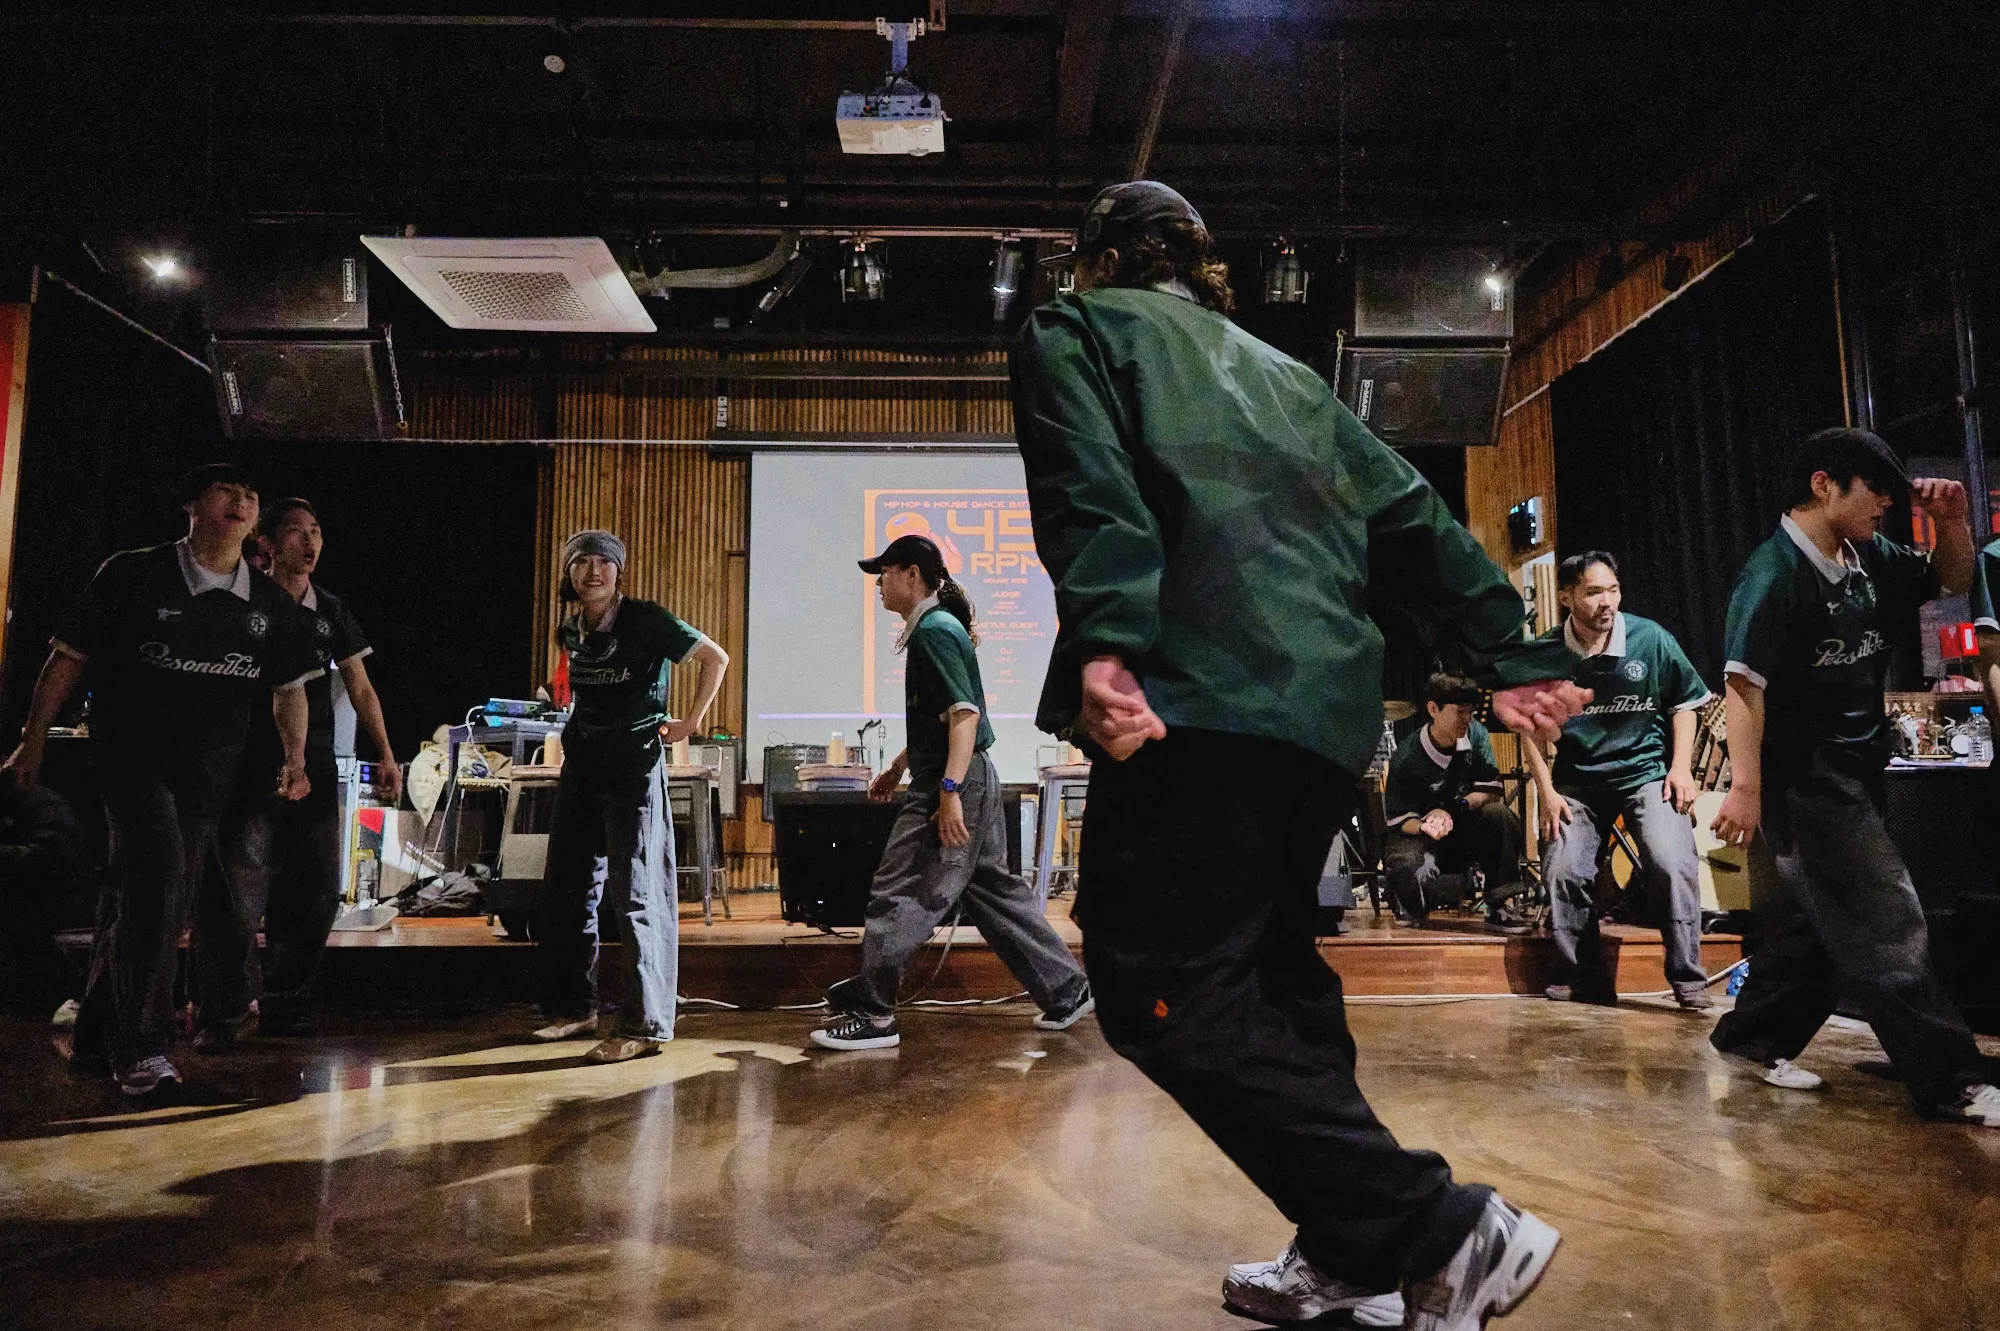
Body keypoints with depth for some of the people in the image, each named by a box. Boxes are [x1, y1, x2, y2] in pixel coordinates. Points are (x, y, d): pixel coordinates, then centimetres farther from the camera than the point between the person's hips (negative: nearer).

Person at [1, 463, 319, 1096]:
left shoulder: (269, 603, 6)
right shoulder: (134, 575, -3)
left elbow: (289, 686, 14)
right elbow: (68, 659, 0)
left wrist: (295, 756, 2)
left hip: (211, 774, 5)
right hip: (134, 754, -4)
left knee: (166, 902, 11)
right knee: (156, 880, -20)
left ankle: (97, 1036, 29)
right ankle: (139, 1045, -11)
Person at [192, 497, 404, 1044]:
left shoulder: (332, 611, 12)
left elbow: (360, 688, 14)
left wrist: (385, 755, 6)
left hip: (316, 771, 5)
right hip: (250, 769, -4)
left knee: (317, 894, 6)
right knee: (238, 894, -7)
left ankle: (283, 1009, 18)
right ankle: (218, 1015, 6)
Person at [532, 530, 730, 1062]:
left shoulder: (645, 620, -10)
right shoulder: (570, 631, 9)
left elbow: (715, 657, -10)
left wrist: (691, 722, -9)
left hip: (634, 768, -7)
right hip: (581, 767, 7)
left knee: (636, 894, -8)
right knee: (565, 890, 12)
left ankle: (644, 1025, -4)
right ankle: (576, 1006, 27)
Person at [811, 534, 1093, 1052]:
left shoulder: (934, 630, -14)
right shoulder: (932, 628, 17)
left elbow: (965, 713, -23)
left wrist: (949, 790, -29)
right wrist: (899, 767, 30)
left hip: (954, 783, -11)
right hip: (973, 781, 11)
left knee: (899, 894, -4)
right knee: (993, 889, 15)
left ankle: (869, 1013, 5)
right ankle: (1067, 991, 21)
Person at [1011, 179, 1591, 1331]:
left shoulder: (1074, 330, 12)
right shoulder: (1283, 372, 29)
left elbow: (1090, 489, -10)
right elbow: (1412, 516, 20)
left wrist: (1105, 643, -24)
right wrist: (1511, 657, 16)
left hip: (1201, 694, -8)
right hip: (1330, 705, 8)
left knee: (1164, 990, -6)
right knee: (1271, 964, 18)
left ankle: (1443, 1235, -8)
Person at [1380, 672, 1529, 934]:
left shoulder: (1476, 734, -8)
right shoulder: (1407, 757, -18)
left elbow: (1490, 790, -10)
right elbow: (1398, 819, -14)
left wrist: (1453, 809, -26)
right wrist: (1425, 826, -37)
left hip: (1464, 825, 4)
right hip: (1419, 831, -4)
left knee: (1499, 814, -27)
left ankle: (1501, 905, -19)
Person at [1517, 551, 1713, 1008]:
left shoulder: (1651, 638, -6)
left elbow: (1684, 703, 8)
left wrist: (1681, 766, -3)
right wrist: (1547, 791, -1)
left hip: (1647, 770, -1)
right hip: (1578, 780, 1)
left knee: (1672, 863, -20)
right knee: (1562, 872, -9)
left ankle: (1688, 980, -5)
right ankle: (1587, 981, 9)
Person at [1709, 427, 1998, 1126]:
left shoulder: (1870, 558, 7)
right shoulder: (1774, 572, -17)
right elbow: (1743, 682, -24)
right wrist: (1745, 786, -30)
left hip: (1856, 772, 9)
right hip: (1805, 775, -9)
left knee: (1815, 919, 14)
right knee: (1886, 924, -6)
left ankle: (1754, 1039, 26)